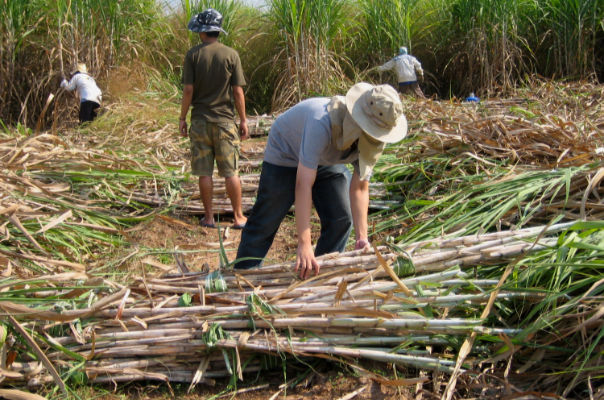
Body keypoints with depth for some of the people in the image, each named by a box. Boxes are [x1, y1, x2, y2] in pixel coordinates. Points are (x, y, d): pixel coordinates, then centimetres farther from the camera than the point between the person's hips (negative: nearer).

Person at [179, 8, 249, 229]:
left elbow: (188, 89, -6)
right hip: (225, 120, 0)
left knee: (204, 172, 6)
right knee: (231, 172, 5)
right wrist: (243, 120, 5)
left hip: (200, 120, 0)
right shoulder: (231, 55, -2)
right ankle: (238, 217, 11)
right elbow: (237, 91, -3)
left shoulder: (193, 54, -4)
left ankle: (209, 217, 12)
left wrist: (182, 118, 4)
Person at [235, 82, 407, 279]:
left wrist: (362, 237, -23)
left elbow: (360, 188, -14)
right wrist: (304, 245, -47)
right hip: (285, 155, -6)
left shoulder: (374, 139, -23)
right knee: (265, 224, -5)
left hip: (326, 162, 6)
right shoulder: (322, 123, -44)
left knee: (341, 220, -1)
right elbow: (304, 185, -45)